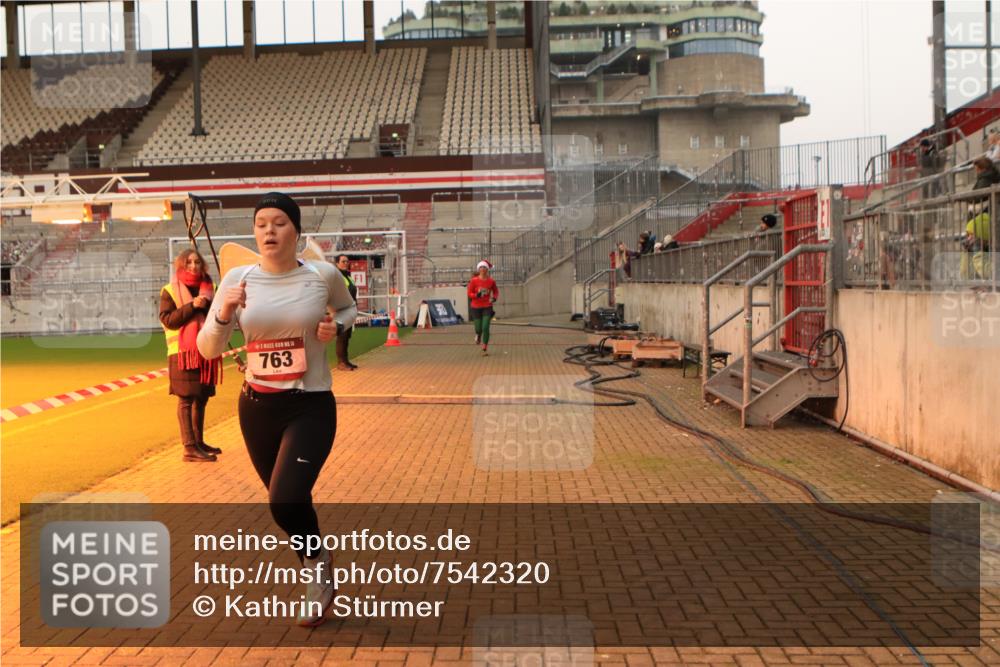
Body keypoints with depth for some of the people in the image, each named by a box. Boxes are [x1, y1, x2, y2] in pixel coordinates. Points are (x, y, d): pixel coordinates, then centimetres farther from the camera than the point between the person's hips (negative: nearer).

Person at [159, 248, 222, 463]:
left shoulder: (209, 288, 14)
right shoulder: (170, 291, 0)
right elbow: (167, 319, -10)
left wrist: (209, 305, -9)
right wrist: (192, 306, -19)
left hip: (206, 351, 6)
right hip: (182, 351, -5)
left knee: (201, 398, 12)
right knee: (186, 399, -7)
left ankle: (199, 442, 22)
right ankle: (189, 448, -8)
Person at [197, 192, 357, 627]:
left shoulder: (323, 275, -7)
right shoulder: (237, 279, -3)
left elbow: (349, 308, 15)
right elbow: (207, 349, -3)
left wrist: (336, 326, -8)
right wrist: (224, 314, -23)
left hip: (311, 407, -3)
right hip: (256, 407, 3)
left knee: (285, 501, -19)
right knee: (287, 503, 15)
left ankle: (319, 564, 12)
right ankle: (317, 575, 42)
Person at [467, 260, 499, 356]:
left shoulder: (491, 281, -3)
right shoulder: (474, 281, -7)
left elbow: (496, 291, 13)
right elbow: (469, 293, -3)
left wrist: (494, 297, -7)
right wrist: (477, 295, -21)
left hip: (487, 307, 0)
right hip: (476, 307, 0)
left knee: (485, 328, -10)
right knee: (478, 328, 2)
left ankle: (484, 350, -1)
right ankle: (478, 336, 42)